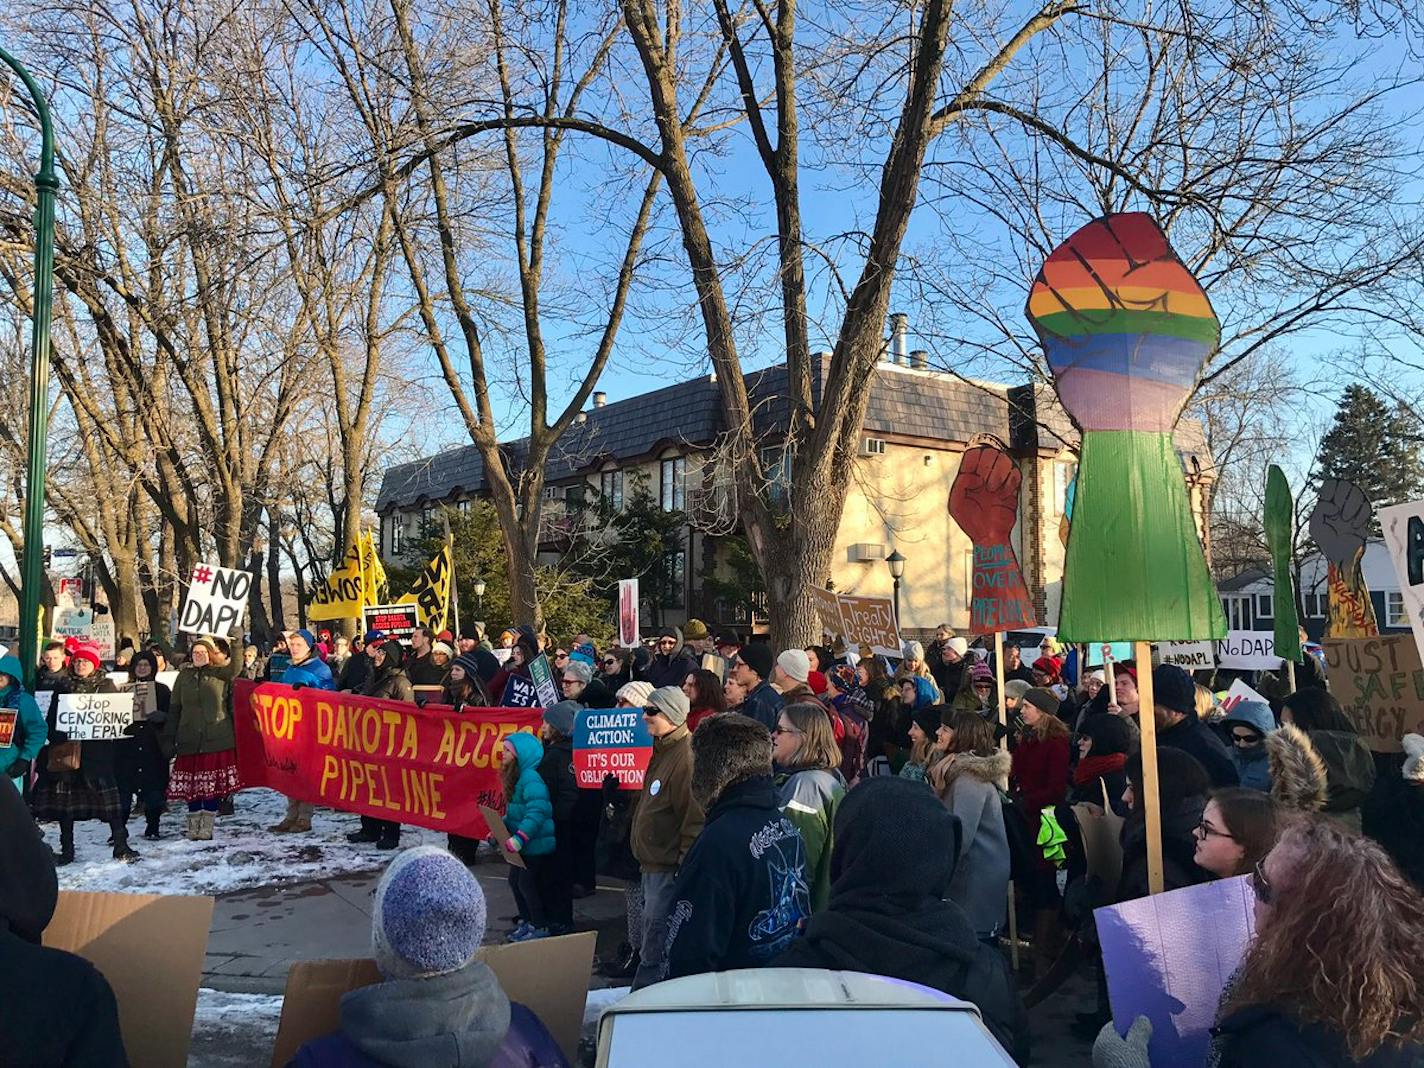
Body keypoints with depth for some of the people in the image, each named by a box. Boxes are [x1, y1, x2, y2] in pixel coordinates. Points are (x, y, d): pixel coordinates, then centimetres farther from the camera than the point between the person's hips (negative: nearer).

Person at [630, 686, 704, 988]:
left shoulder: (686, 756, -19)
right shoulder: (663, 750, 13)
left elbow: (694, 818, -23)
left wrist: (682, 867, -21)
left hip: (668, 870, -10)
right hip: (653, 866, 10)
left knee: (654, 951, -2)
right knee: (651, 943, 19)